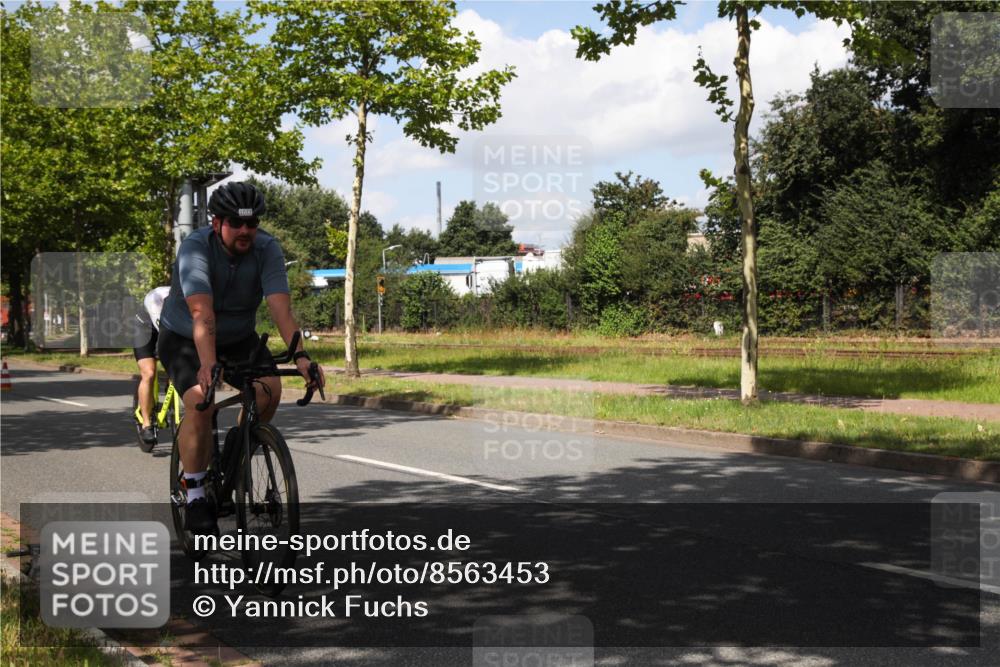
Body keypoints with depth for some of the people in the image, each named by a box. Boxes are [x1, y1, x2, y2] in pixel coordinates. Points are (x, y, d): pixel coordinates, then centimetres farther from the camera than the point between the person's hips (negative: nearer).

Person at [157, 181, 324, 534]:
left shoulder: (267, 249, -19)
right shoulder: (196, 247, -28)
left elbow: (281, 307, -30)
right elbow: (202, 314, -41)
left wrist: (300, 356, -45)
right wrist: (208, 365, -55)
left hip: (239, 336, 3)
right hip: (185, 338, -3)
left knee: (270, 389, -22)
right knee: (200, 402, -27)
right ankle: (195, 496, -10)